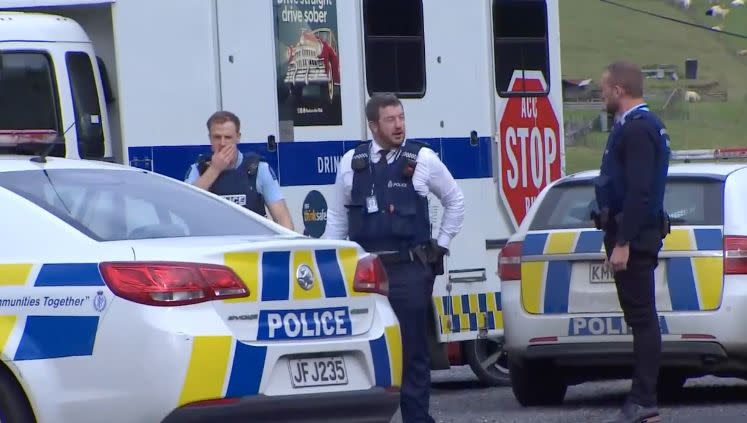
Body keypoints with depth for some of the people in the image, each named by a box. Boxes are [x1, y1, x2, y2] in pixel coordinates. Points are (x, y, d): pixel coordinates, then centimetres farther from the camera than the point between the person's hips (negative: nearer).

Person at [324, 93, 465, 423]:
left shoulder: (423, 160, 2)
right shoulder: (351, 163, 7)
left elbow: (455, 200, 15)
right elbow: (337, 216, 15)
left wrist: (442, 243, 11)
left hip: (411, 269, -2)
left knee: (412, 348, 1)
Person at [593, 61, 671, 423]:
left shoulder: (637, 129, -16)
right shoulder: (640, 125, 18)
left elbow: (638, 191, -23)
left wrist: (623, 243, -25)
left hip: (633, 235, -11)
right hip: (636, 233, 11)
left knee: (642, 317, -10)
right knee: (641, 317, 10)